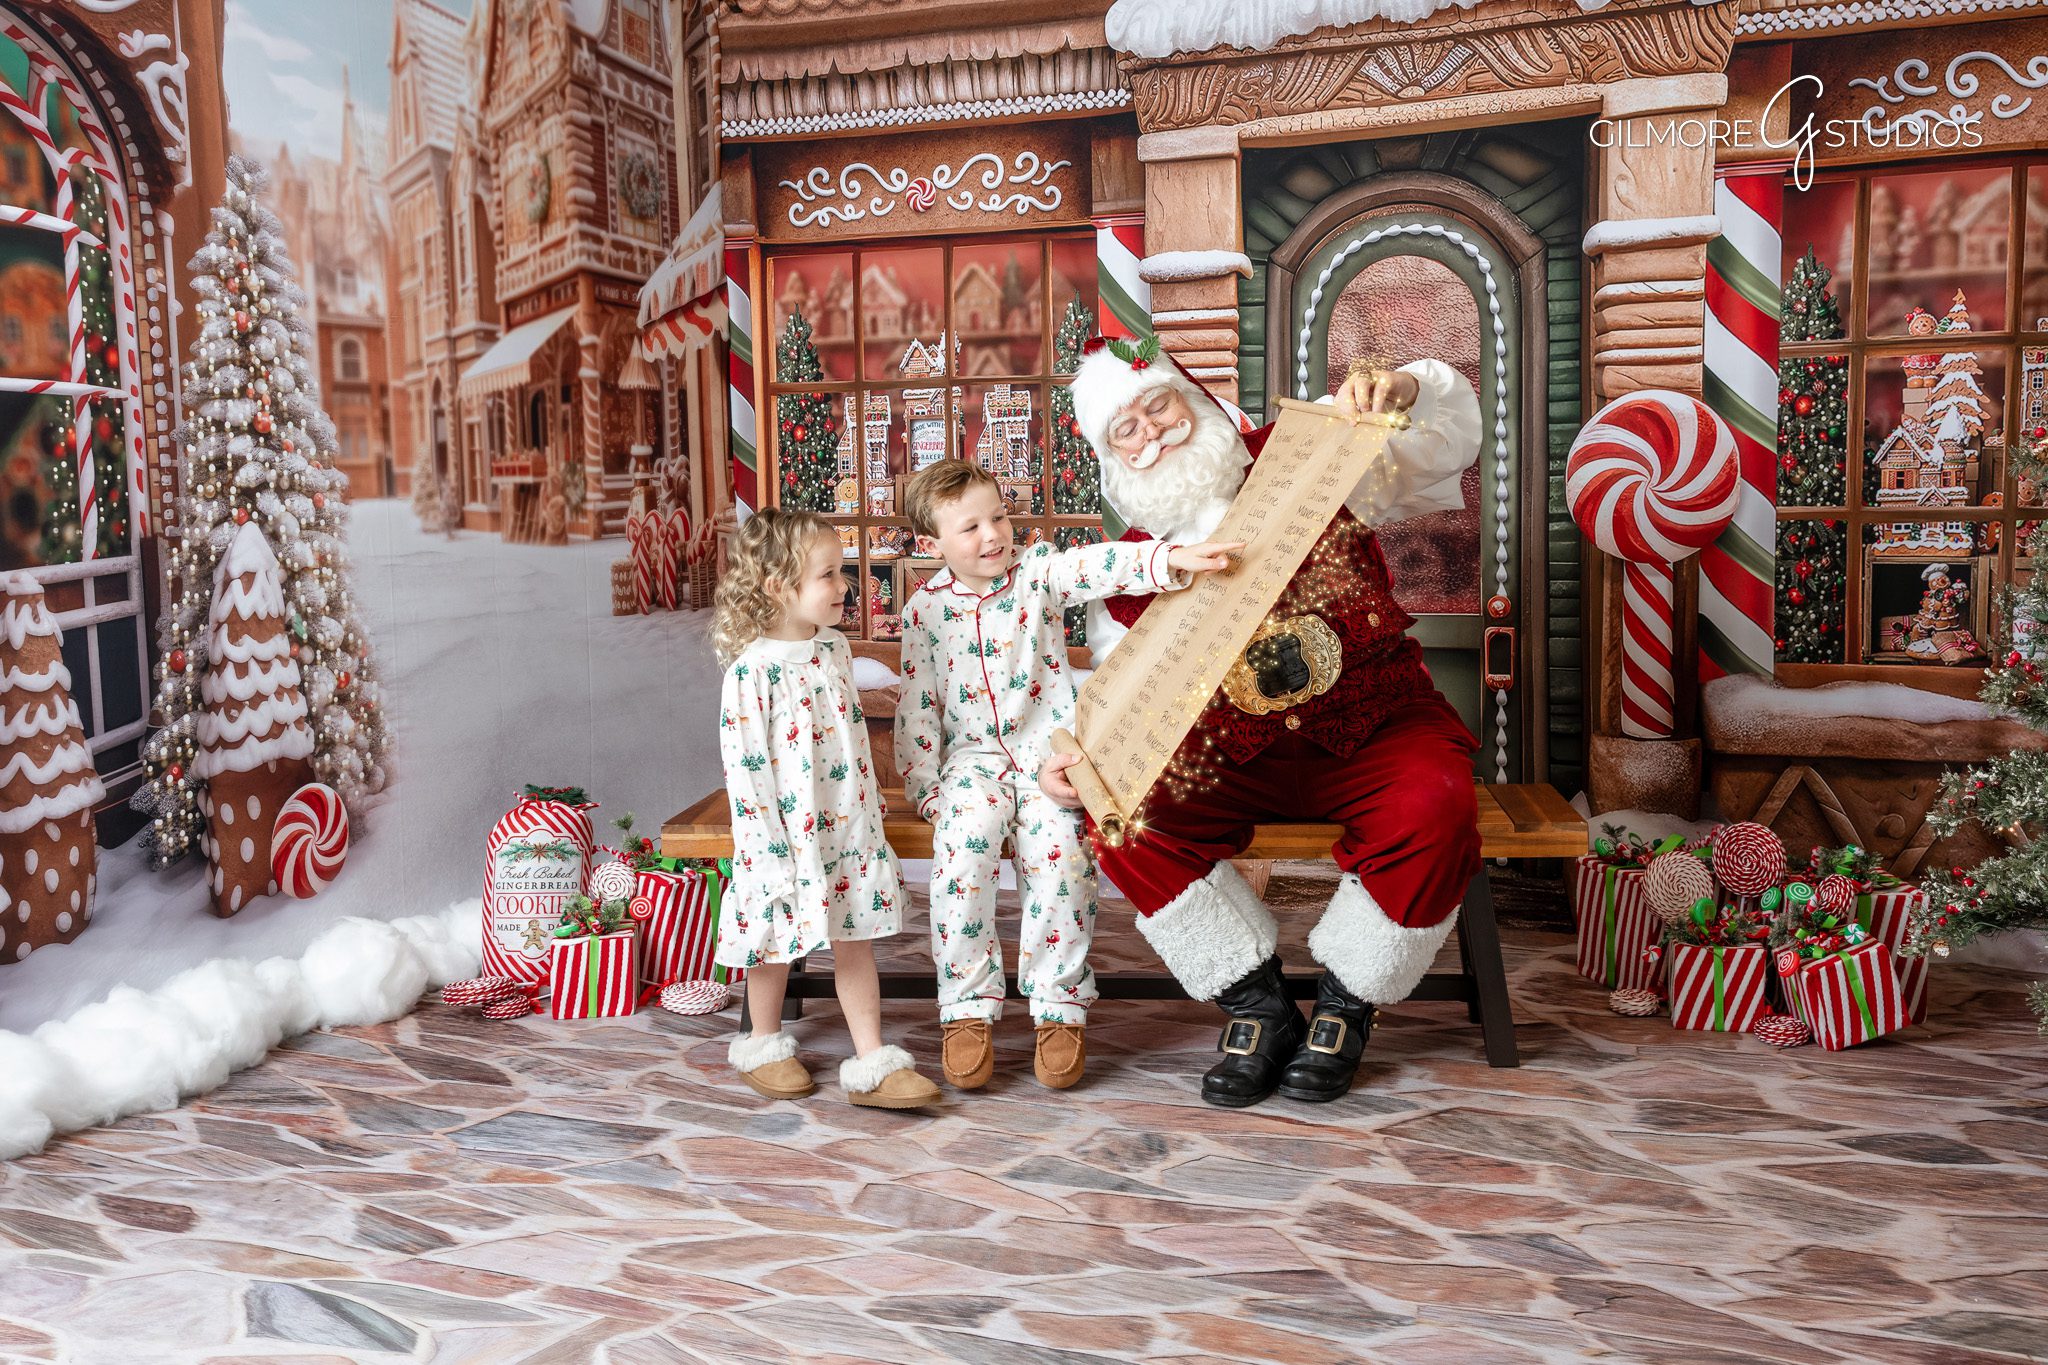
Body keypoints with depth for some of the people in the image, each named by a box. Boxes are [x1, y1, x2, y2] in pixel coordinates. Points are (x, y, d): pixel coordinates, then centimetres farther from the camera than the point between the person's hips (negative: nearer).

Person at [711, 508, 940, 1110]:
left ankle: (871, 1062, 17)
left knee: (855, 941, 9)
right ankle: (763, 1045, 35)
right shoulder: (753, 671, -17)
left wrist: (870, 810, 16)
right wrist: (775, 850, -17)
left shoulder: (834, 648, 4)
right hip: (785, 834, -6)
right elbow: (745, 767, -17)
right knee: (777, 942, 12)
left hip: (848, 828, 6)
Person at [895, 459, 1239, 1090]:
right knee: (965, 835, -28)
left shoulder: (1038, 570, 0)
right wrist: (925, 789, -2)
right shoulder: (925, 609, 5)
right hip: (974, 754, 1)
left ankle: (1059, 1006, -10)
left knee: (1058, 843, -27)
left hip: (1051, 748, -1)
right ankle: (967, 1008, -15)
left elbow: (1103, 565, -18)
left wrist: (1172, 559, -37)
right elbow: (917, 707, 6)